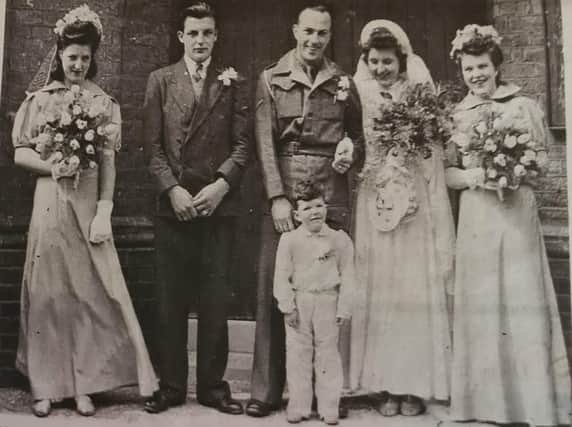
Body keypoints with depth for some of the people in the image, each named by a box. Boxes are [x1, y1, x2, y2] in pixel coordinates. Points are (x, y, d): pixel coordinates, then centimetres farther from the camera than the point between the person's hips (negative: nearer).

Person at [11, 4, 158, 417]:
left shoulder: (105, 104, 5)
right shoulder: (40, 99, 7)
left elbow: (108, 162, 0)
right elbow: (20, 153, 7)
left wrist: (104, 212, -9)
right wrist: (52, 166, -12)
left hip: (88, 204, 0)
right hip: (49, 202, 1)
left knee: (90, 291, 0)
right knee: (47, 291, 4)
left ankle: (84, 385, 10)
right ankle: (46, 386, 13)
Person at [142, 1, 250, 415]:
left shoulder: (233, 81, 8)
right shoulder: (160, 80, 10)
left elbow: (243, 142, 2)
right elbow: (153, 145, 4)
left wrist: (221, 184, -12)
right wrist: (172, 188, -9)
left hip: (218, 202, 0)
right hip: (173, 203, 1)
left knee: (215, 299, 2)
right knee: (171, 299, 3)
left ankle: (213, 385, 13)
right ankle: (171, 385, 14)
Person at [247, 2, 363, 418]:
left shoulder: (343, 82, 12)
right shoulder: (271, 79, 7)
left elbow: (357, 132, 20)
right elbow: (265, 142, -1)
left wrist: (351, 151, -4)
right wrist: (277, 197, -11)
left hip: (331, 192, 1)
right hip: (282, 188, -1)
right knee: (273, 286, -3)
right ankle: (266, 389, 6)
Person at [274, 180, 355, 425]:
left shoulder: (339, 239, -1)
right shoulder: (289, 240, -2)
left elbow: (347, 276, 0)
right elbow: (282, 276, -2)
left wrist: (344, 308, -4)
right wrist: (287, 305, -7)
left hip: (328, 303, 0)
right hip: (298, 304, 0)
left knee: (327, 354, 7)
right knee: (297, 355, 6)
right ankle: (298, 407, 16)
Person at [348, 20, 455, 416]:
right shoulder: (359, 99, 9)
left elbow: (434, 155, 2)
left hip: (415, 203, -1)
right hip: (373, 204, 1)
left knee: (416, 291, 0)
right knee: (378, 292, 1)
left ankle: (415, 384, 9)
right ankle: (385, 383, 9)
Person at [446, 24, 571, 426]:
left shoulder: (525, 106, 6)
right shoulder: (456, 116, 11)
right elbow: (447, 173, 8)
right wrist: (472, 176, -11)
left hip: (518, 212, -1)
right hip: (476, 215, 2)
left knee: (524, 298, -4)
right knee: (481, 302, 1)